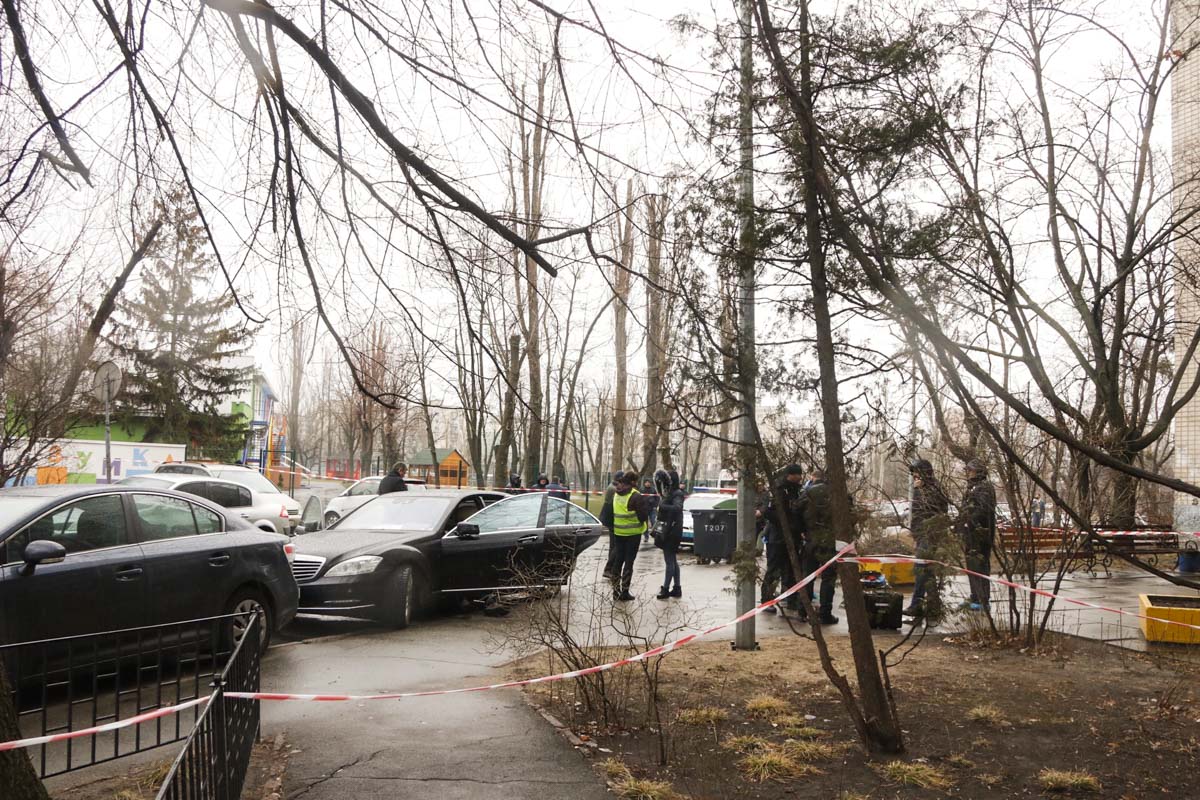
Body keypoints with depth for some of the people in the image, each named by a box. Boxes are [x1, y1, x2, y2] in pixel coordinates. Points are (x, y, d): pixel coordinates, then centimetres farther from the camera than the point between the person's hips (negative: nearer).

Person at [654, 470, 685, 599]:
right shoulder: (670, 494, 13)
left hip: (671, 533, -9)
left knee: (669, 561, -4)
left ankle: (666, 589, -1)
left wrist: (662, 506, -35)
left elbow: (677, 508, -32)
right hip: (668, 532, 9)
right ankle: (677, 588, 21)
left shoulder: (677, 494, -16)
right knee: (673, 561, 14)